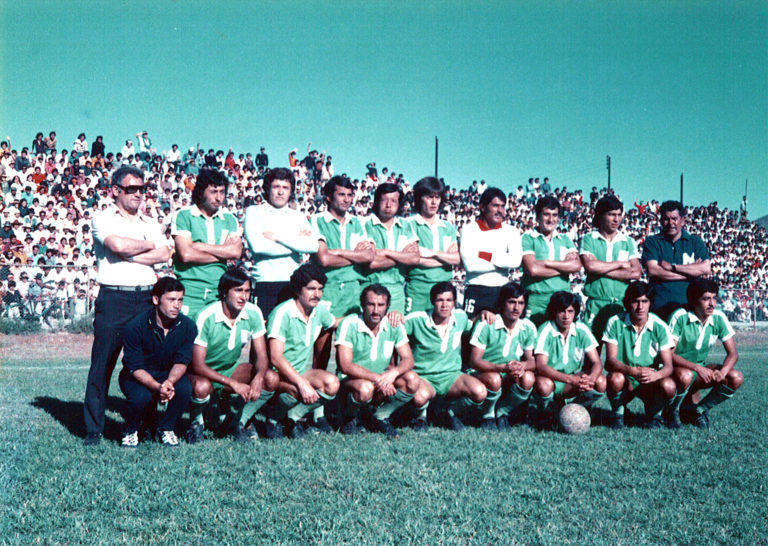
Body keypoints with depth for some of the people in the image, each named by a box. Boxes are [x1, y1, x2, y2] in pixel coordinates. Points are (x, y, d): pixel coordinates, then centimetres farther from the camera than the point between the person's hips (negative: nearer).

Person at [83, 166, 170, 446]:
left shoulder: (150, 223, 18)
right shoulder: (103, 218, 5)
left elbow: (164, 255, 1)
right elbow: (117, 245, -15)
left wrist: (129, 254, -9)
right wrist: (148, 245, 1)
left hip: (146, 299, 4)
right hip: (113, 299, -4)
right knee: (102, 364, -2)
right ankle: (93, 429, 6)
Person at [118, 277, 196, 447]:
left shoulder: (187, 326, -12)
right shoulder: (135, 327, -21)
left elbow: (182, 362, -12)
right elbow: (136, 368, -21)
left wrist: (169, 382, -34)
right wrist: (157, 387, -39)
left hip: (169, 374, 3)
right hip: (136, 376, -3)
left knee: (185, 389, -29)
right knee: (140, 396, -35)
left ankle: (166, 428, -1)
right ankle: (130, 431, 0)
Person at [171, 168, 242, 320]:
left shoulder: (229, 219, 13)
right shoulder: (183, 216, 2)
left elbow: (236, 251, -3)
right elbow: (186, 254, -11)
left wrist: (200, 246, -6)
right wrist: (222, 253, -2)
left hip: (219, 291, 3)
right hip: (190, 292, -3)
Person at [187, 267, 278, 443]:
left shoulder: (253, 313, -12)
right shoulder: (207, 317, -24)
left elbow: (261, 355, -7)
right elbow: (197, 364, -25)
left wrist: (258, 377, -31)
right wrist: (233, 384, -32)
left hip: (231, 369, 5)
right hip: (204, 373, -4)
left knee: (271, 379, -20)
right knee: (202, 387, -39)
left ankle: (235, 422, 2)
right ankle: (196, 422, -3)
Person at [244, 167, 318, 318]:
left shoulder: (298, 216, 16)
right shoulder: (254, 212, 8)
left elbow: (313, 246, -3)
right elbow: (257, 246, -9)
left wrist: (278, 237, -7)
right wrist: (296, 241, -2)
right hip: (265, 284, -2)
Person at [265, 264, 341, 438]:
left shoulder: (320, 311, 4)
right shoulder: (283, 313, -18)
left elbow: (337, 323, 28)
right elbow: (275, 358, -23)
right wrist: (302, 383, -31)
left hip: (301, 371, 7)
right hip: (278, 374, -7)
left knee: (332, 383, -23)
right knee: (301, 391, -37)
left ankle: (292, 417, -6)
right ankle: (275, 419, -7)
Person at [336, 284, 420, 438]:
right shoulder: (349, 325, -15)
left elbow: (408, 360, -5)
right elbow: (345, 366, -22)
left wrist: (393, 372, -29)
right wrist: (377, 378, -32)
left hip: (381, 384, 4)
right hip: (351, 380, -4)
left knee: (412, 380, -21)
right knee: (365, 388, -38)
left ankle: (381, 416, 1)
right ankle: (350, 418, -3)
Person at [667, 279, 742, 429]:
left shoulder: (719, 318, -7)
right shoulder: (680, 317, -20)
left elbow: (733, 353, -4)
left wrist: (722, 371, -25)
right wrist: (697, 368, -32)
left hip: (701, 369, 5)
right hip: (677, 368, -5)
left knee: (736, 378, -17)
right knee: (685, 376, -39)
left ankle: (699, 409, 2)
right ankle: (672, 411, -8)